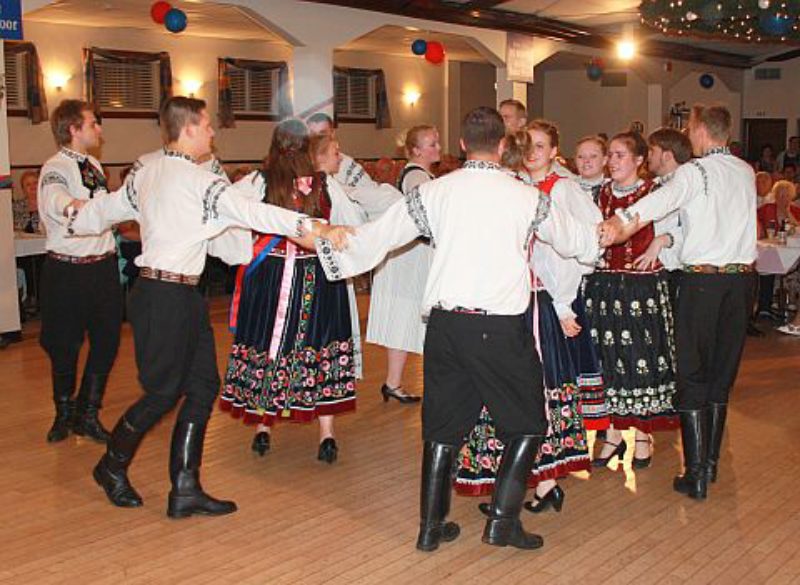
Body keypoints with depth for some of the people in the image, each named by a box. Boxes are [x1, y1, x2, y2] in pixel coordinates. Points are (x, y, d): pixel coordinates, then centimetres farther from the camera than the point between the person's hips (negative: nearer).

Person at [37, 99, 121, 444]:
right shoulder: (56, 168, -14)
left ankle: (87, 415, 24)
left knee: (107, 341, 8)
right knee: (65, 346, 8)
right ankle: (64, 412, 31)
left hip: (103, 265, 6)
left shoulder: (93, 165, 11)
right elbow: (57, 203, -36)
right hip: (68, 270, -6)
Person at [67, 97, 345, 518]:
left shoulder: (146, 169, 11)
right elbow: (251, 210, -23)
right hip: (165, 296, -9)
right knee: (164, 392, 4)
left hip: (183, 294, 9)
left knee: (203, 386, 7)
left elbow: (111, 207, 25)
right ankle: (112, 465, 27)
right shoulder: (196, 180, -15)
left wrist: (78, 217, 46)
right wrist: (307, 226, -25)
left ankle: (185, 489, 12)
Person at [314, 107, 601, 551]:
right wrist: (601, 237, 39)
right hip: (502, 327, -3)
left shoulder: (432, 193, 3)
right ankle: (503, 520, 9)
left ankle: (431, 527, 22)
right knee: (528, 424, 14)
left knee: (443, 425, 15)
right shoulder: (527, 197, 0)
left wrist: (334, 257, 25)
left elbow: (379, 236, 8)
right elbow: (573, 239, 16)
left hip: (446, 324, 3)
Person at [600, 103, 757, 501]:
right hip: (743, 275, 6)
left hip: (702, 278, -6)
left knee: (692, 374, 1)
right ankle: (711, 462, 23)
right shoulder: (746, 173, 11)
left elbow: (664, 198, -26)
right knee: (723, 371, 14)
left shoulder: (695, 172, -9)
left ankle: (695, 473, 0)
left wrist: (622, 221, -37)